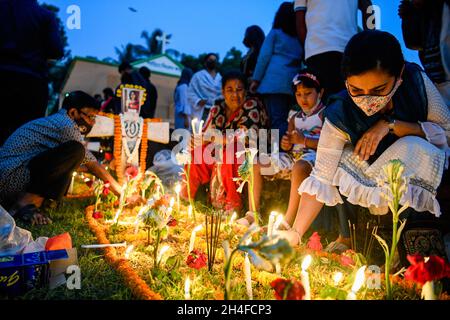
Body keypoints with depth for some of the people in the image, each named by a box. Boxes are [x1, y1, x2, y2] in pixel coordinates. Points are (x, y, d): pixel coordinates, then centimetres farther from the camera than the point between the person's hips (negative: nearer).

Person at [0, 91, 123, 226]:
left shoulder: (53, 121, 20)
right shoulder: (65, 124, -9)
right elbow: (92, 164, -4)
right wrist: (120, 191, 5)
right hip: (12, 177, -10)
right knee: (76, 150, -20)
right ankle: (26, 202, -17)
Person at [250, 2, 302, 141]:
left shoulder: (275, 33, 9)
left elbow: (264, 56, 2)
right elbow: (301, 60, 22)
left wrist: (256, 80, 3)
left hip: (275, 80, -5)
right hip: (294, 83, 5)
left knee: (277, 121, -13)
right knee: (287, 121, 6)